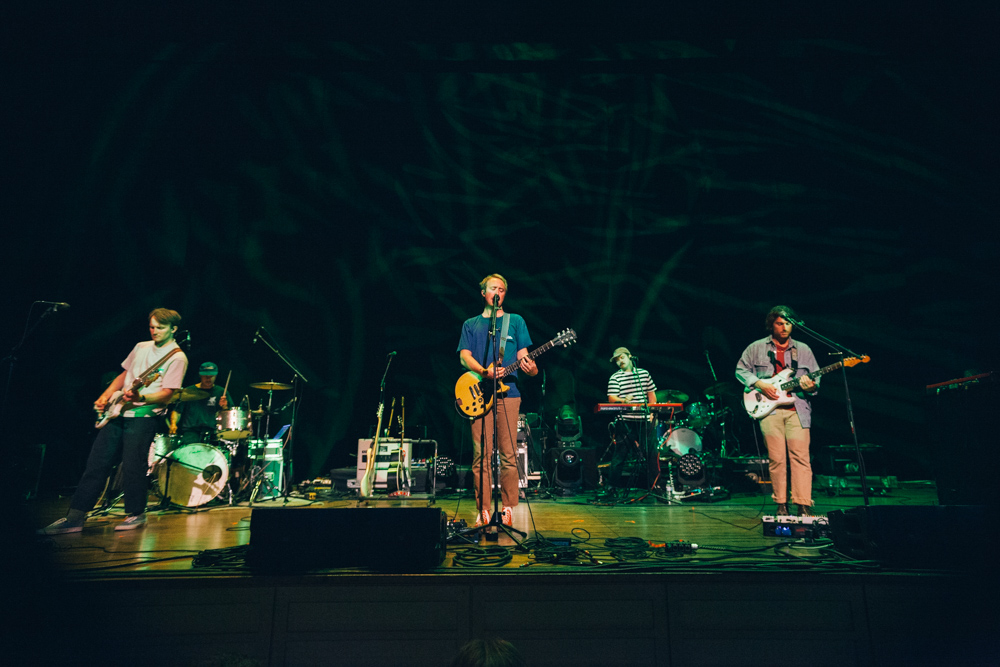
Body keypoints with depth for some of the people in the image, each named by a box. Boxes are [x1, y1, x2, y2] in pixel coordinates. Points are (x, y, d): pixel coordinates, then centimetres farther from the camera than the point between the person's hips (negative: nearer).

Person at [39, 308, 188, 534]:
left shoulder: (177, 358, -9)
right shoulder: (141, 347, 14)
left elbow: (166, 394, -15)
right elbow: (123, 375, 23)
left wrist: (140, 398, -31)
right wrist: (105, 397, 11)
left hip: (144, 415, -7)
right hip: (119, 412, 7)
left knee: (132, 466, -7)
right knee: (96, 463, 6)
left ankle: (136, 513, 12)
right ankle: (75, 518, 12)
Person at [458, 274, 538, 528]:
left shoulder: (515, 321, 14)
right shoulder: (470, 324, 16)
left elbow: (523, 356, 8)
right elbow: (464, 357, 4)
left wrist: (531, 368, -16)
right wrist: (485, 372, -16)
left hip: (508, 392, -1)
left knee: (508, 454, -2)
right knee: (481, 455, -1)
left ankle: (508, 509, 7)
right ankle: (482, 511, 7)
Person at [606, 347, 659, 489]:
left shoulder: (644, 373, 13)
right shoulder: (615, 377, 2)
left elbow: (651, 393, 15)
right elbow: (611, 398, -7)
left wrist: (652, 412, 5)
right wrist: (623, 400, -27)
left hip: (645, 420, 3)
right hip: (625, 421, -3)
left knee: (651, 452, 5)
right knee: (621, 453, -1)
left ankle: (654, 485, 17)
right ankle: (613, 485, 8)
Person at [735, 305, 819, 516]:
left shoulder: (803, 350, 12)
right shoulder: (756, 348, 8)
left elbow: (816, 380, 13)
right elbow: (741, 370, 8)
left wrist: (811, 386, -11)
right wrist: (760, 384, -7)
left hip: (797, 409, 1)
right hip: (769, 409, -1)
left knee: (800, 457, -7)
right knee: (776, 459, 0)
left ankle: (803, 505, -2)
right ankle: (781, 504, 11)